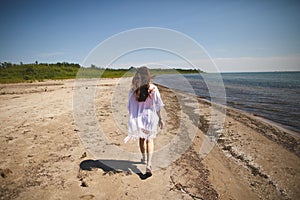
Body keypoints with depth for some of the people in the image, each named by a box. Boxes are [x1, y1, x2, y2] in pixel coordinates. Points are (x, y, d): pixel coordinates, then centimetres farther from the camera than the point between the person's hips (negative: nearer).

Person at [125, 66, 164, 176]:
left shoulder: (133, 90, -10)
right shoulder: (153, 88, -14)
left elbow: (130, 106, -5)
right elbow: (157, 106, -9)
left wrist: (132, 120, 7)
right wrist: (160, 119, 3)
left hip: (137, 118, 1)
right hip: (150, 117, -1)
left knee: (141, 138, 24)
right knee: (149, 139, 17)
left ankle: (144, 158, 45)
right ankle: (148, 165, 2)